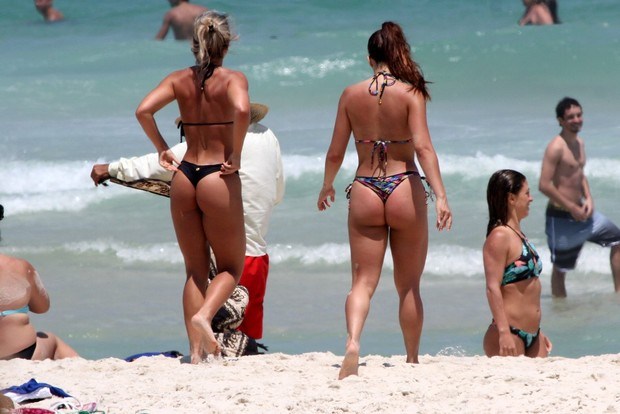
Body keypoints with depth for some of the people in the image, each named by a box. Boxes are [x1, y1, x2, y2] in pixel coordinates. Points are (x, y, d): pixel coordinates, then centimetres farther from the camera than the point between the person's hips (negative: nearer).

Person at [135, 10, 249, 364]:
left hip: (184, 176, 4)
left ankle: (197, 348, 8)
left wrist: (163, 150, 4)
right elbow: (242, 110, -26)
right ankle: (203, 316, -17)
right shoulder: (233, 79, -6)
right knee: (231, 267, 10)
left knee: (195, 271, 14)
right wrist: (236, 154, -13)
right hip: (219, 177, -4)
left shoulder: (180, 80, 5)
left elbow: (144, 110, -7)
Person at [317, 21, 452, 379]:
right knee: (409, 285, 12)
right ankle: (412, 360, 20)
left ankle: (353, 343, -24)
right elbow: (422, 146, -16)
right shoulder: (410, 93, -5)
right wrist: (440, 195, -19)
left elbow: (336, 152, 7)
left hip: (365, 191, 1)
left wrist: (327, 187, 25)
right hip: (404, 189, -1)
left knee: (363, 282, 2)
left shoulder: (352, 94, 3)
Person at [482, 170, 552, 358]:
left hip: (531, 335, 9)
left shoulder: (518, 235, 17)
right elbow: (493, 288, -19)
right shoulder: (499, 237, -12)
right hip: (509, 334, -9)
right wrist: (504, 333, -26)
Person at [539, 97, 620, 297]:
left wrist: (588, 198, 3)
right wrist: (572, 208, -20)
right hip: (561, 218, -9)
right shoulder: (556, 147, -20)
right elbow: (544, 185, -24)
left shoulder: (579, 143, 8)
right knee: (560, 269, 2)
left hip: (580, 212, 9)